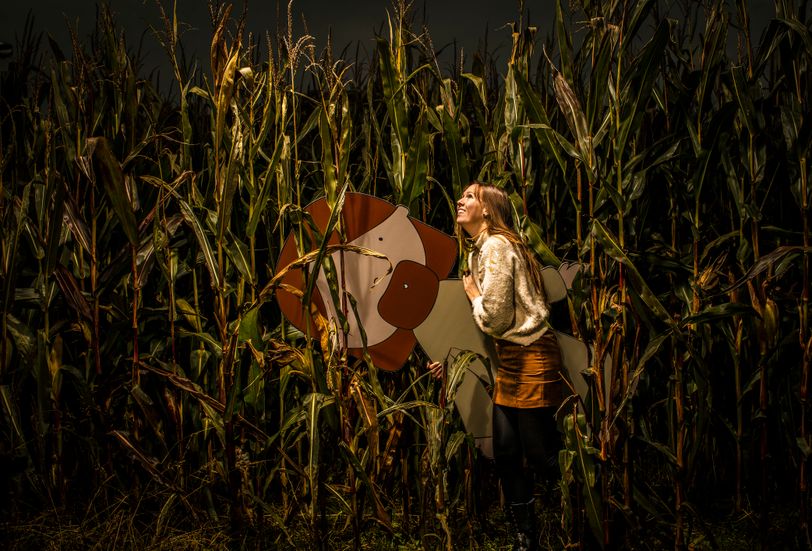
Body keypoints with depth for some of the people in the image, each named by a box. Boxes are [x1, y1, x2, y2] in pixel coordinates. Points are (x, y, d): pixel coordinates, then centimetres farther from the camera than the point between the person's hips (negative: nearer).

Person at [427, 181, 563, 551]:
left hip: (532, 357, -10)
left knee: (542, 455, -1)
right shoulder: (479, 250, 14)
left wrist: (471, 291, -3)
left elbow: (494, 317, -21)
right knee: (506, 455, 11)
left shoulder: (496, 245, -15)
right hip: (508, 360, 10)